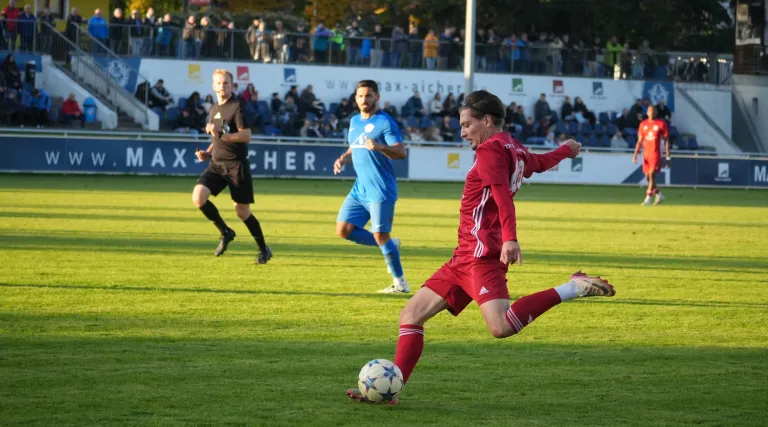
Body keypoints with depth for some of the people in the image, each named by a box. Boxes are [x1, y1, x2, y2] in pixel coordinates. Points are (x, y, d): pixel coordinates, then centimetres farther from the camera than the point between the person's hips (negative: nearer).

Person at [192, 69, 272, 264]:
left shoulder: (237, 107, -9)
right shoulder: (215, 109, 14)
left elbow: (246, 136, -18)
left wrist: (220, 134, -24)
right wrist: (208, 152, 10)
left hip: (236, 165, -6)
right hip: (217, 164, 6)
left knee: (242, 211, -1)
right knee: (198, 196, -16)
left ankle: (263, 250, 18)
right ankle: (225, 232, 3)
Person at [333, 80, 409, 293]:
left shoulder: (384, 122, -10)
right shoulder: (354, 121, 13)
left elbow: (401, 152, -17)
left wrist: (379, 147, -34)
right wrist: (343, 158, 7)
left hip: (380, 190, -8)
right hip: (360, 188, 8)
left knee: (381, 236, -8)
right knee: (343, 230, 1)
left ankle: (400, 284, 5)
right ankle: (390, 246, 17)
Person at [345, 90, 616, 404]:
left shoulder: (490, 149, -7)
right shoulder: (515, 151, 20)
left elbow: (503, 193, -23)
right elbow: (540, 162, 42)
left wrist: (509, 238, -38)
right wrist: (566, 150, 65)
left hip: (481, 253, -10)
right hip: (465, 258, 10)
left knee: (502, 327, -29)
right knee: (412, 314, 7)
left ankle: (572, 289, -19)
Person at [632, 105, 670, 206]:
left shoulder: (661, 124, -3)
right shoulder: (643, 124, 9)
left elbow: (666, 141, -1)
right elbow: (640, 141, 13)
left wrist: (668, 157, -5)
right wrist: (635, 154, 2)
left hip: (656, 155, -5)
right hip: (646, 155, 5)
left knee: (652, 175, -15)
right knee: (647, 177, 8)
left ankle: (648, 198, -15)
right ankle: (659, 195, 27)